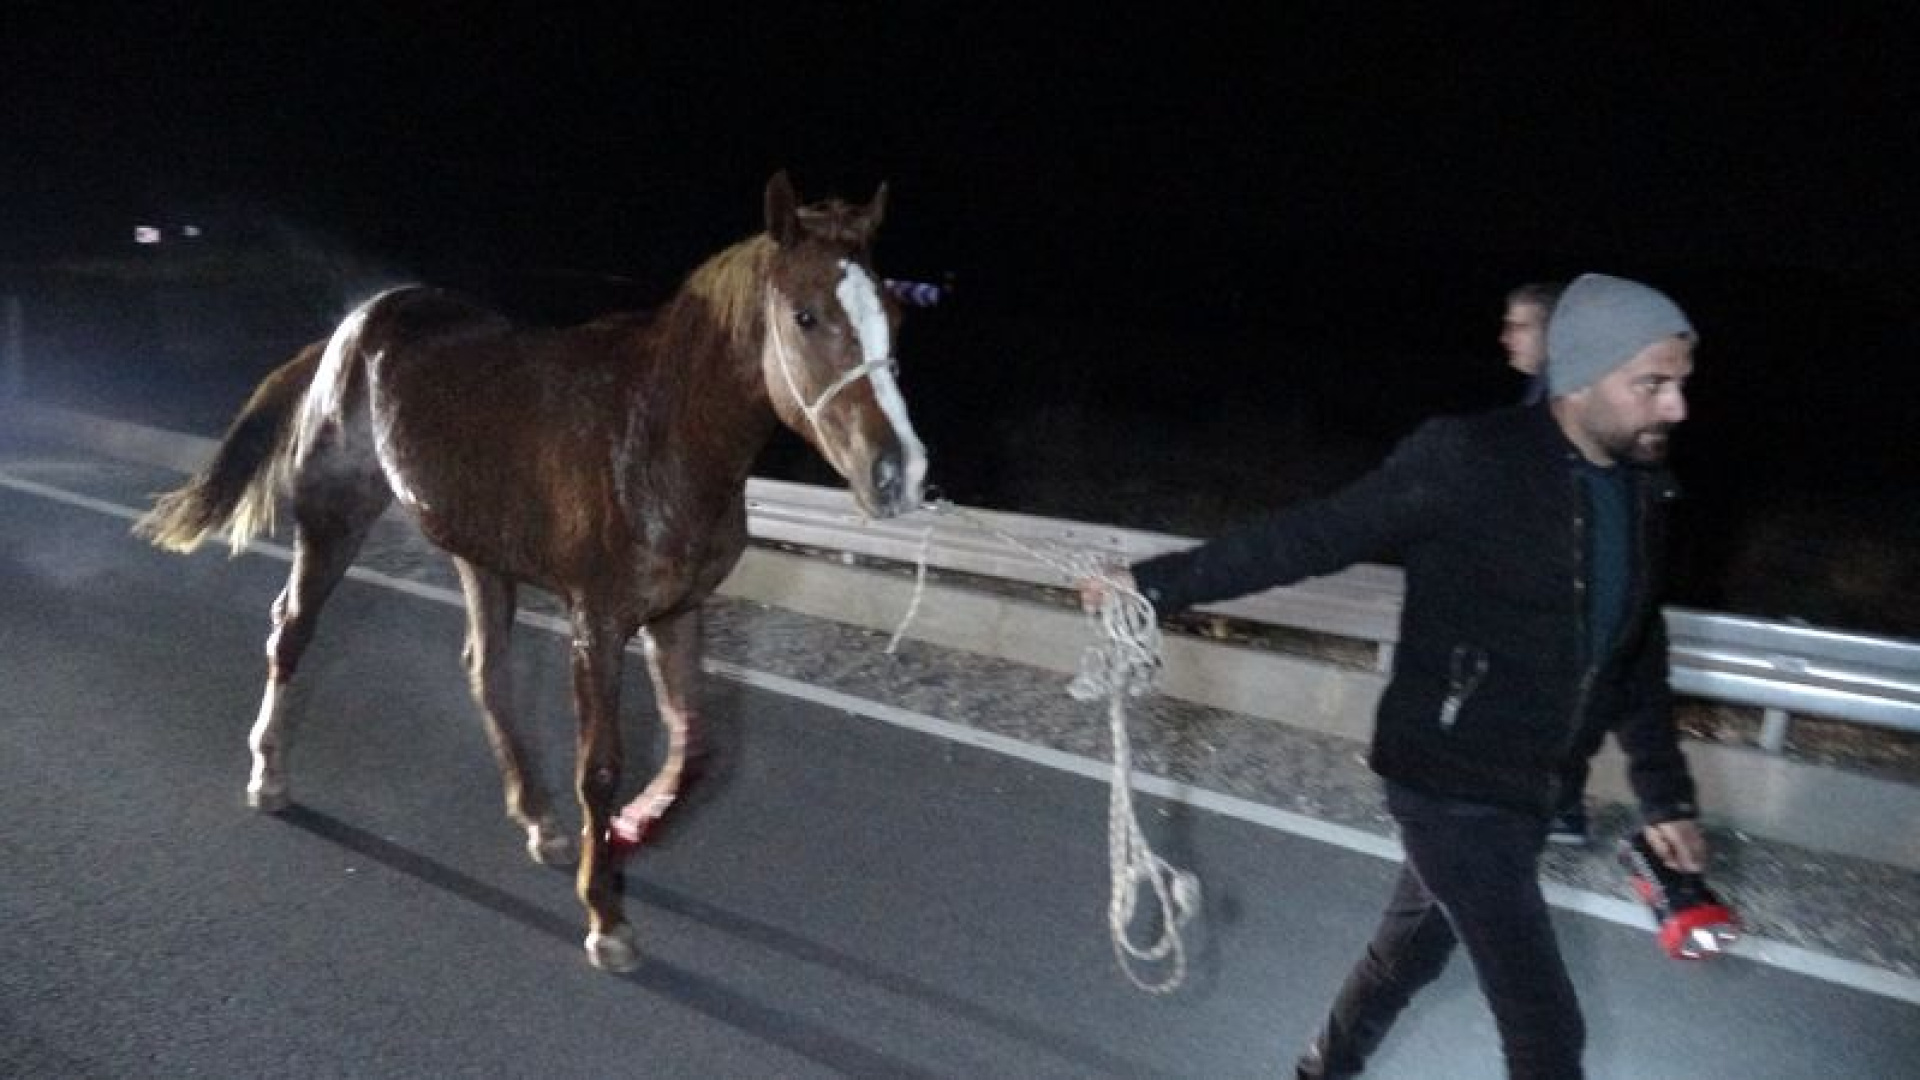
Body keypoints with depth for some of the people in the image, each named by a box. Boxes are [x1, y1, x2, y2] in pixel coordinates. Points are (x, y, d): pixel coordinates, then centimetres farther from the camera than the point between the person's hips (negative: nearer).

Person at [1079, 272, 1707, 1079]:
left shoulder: (1639, 491, 4)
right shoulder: (1469, 459, -21)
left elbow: (1637, 657, 14)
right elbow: (1313, 535, -17)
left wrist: (1666, 796, 17)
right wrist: (1160, 582, -15)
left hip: (1521, 789, 8)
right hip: (1449, 782, -8)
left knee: (1413, 949, 25)